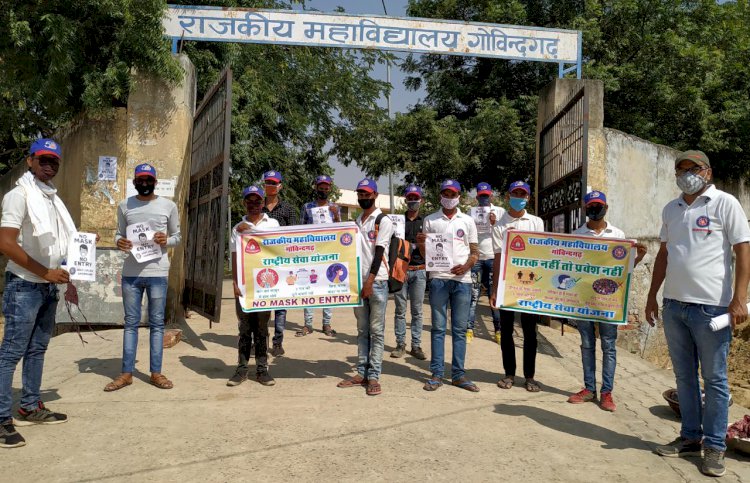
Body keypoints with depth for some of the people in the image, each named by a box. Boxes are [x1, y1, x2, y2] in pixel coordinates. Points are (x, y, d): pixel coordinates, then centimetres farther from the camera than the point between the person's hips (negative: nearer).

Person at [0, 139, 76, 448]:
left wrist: (66, 279, 12)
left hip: (49, 287, 8)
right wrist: (45, 272, -18)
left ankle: (30, 408, 24)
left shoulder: (53, 197, 12)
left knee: (38, 349, 14)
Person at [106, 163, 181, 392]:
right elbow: (119, 233, 15)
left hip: (157, 272, -2)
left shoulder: (169, 206, 4)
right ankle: (127, 373, 14)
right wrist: (119, 241, -8)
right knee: (131, 323, 8)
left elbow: (177, 236, 9)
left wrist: (166, 240, -13)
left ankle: (156, 372, 12)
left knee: (157, 323, 5)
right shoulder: (124, 206, 9)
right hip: (131, 272, 2)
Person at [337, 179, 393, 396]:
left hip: (376, 282, -6)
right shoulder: (356, 221, 16)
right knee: (362, 330, 10)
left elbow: (379, 253, -11)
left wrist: (370, 281, -16)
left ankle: (374, 377, 2)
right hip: (358, 281, 6)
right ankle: (362, 373, 16)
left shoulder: (383, 221, -3)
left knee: (376, 331, -2)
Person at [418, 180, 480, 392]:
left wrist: (465, 266, -11)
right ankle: (437, 374, 7)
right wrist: (421, 244, -12)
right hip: (438, 279, -1)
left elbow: (475, 252, 9)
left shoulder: (467, 221, 10)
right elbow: (425, 253, 11)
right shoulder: (430, 220, 9)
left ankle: (458, 374, 11)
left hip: (462, 280, 1)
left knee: (460, 329, 5)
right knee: (438, 328, 2)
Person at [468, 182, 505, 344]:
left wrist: (495, 223, -13)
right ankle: (469, 329, 1)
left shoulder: (500, 212, 8)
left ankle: (498, 330, 7)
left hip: (493, 257, -1)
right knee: (473, 295, -1)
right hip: (475, 257, 1)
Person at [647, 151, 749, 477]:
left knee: (714, 379, 4)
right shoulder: (670, 209, 13)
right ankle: (690, 438, 25)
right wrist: (652, 296, 15)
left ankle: (714, 447, 15)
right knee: (684, 377, 13)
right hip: (673, 305, 6)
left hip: (711, 306, -5)